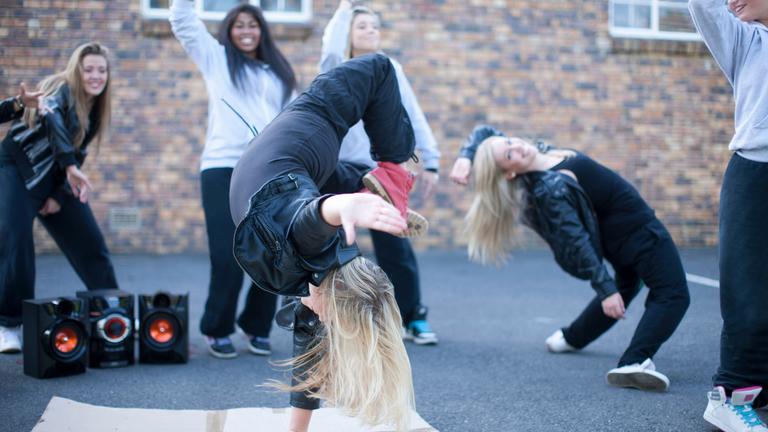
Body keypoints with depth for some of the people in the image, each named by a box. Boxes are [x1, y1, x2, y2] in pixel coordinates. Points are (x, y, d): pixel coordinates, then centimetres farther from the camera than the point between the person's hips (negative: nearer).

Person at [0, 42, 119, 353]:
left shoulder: (95, 110, 5)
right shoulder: (62, 89, -15)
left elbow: (78, 154, 8)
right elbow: (52, 116, -37)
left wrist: (60, 195, -3)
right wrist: (71, 167, -48)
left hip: (55, 178, 7)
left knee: (90, 242, 3)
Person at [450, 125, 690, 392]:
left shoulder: (539, 150, -5)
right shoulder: (550, 188, -28)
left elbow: (483, 133, 4)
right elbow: (577, 242, -29)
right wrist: (605, 289, -28)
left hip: (615, 236, 9)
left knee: (626, 284, 32)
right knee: (673, 295, -13)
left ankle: (571, 338, 36)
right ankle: (634, 364, -33)